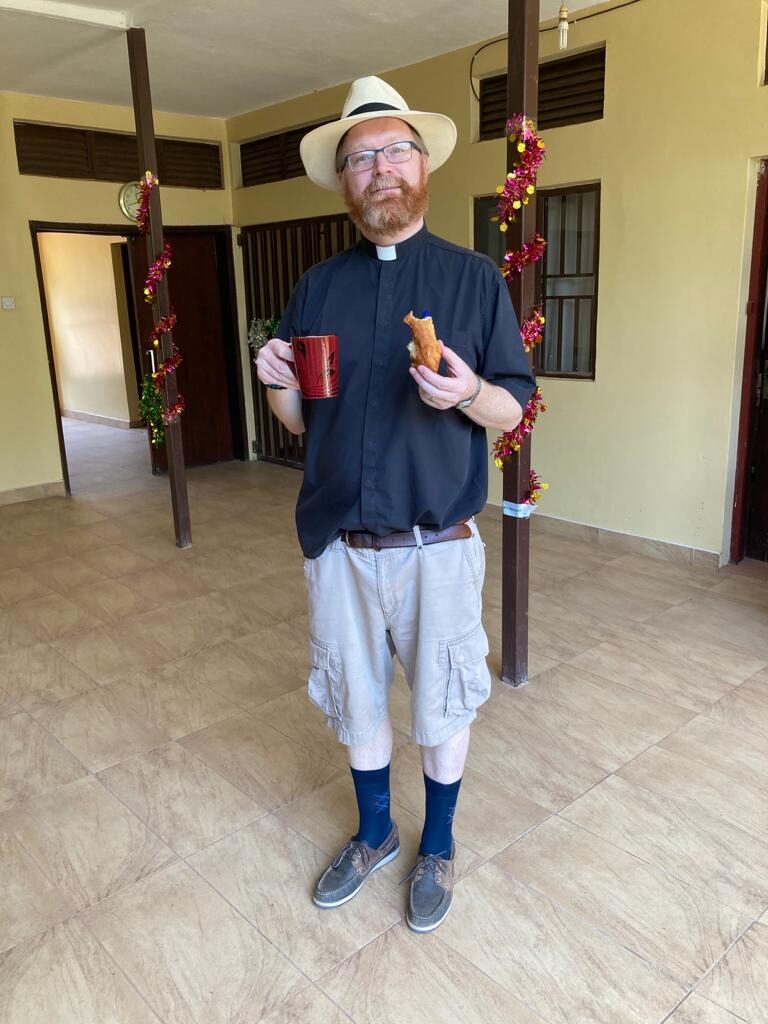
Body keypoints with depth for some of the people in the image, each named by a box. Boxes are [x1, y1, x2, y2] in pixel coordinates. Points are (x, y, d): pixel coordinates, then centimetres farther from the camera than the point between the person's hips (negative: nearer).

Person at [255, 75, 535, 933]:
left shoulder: (474, 278, 0)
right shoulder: (317, 287, 7)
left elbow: (513, 410, -1)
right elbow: (301, 422, 10)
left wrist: (468, 393, -23)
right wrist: (278, 387, -12)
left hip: (438, 543, -2)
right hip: (338, 543, 3)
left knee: (441, 705, 12)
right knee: (354, 701, 17)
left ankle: (437, 847, 38)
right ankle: (374, 832, 42)